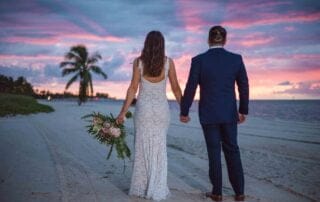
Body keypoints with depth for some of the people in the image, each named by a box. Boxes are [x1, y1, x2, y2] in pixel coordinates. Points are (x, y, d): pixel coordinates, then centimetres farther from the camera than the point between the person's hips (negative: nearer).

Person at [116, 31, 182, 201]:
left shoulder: (138, 61, -4)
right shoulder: (168, 62, -2)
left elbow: (133, 88, -8)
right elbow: (175, 88, 0)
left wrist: (123, 112, -4)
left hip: (143, 108, -1)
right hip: (161, 109, 1)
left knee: (142, 148, 10)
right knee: (159, 149, 10)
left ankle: (140, 187, 14)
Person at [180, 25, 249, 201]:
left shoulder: (198, 60, -9)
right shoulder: (236, 59, -2)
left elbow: (190, 89, -7)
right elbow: (244, 87, 4)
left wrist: (184, 112, 4)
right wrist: (243, 110, 16)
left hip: (208, 114, -2)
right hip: (229, 113, 2)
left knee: (214, 152, 7)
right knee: (232, 151, 12)